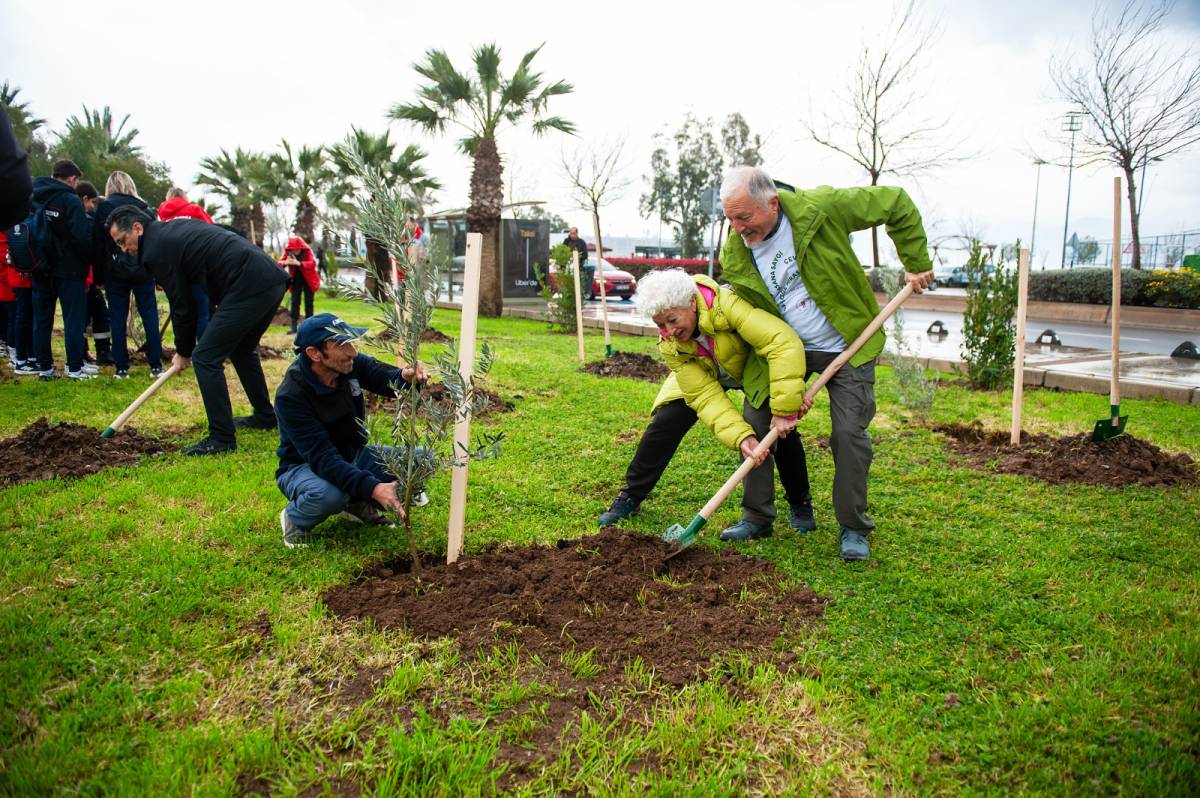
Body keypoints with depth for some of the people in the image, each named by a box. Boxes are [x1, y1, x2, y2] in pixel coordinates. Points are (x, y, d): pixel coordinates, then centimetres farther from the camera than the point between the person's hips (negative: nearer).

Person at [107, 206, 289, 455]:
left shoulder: (156, 250, -3)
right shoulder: (176, 227, 24)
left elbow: (181, 305, 1)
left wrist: (184, 352, 16)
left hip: (248, 288, -10)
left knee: (205, 358, -4)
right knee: (242, 350, 27)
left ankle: (222, 438, -2)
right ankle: (264, 416, 37)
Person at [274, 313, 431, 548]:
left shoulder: (351, 364, -15)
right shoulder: (290, 396, -29)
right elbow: (322, 458, -34)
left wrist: (406, 376, -35)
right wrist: (372, 488, -47)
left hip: (351, 455, 5)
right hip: (304, 466, -5)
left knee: (422, 459, -13)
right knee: (329, 494, -40)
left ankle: (359, 503, 6)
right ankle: (294, 518, -4)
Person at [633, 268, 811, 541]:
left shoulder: (725, 304, -40)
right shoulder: (670, 346, -23)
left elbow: (785, 342, -46)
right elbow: (705, 396, -27)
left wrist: (784, 410, -47)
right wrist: (740, 437, -41)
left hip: (757, 363, -5)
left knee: (757, 424, -24)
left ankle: (758, 518, -13)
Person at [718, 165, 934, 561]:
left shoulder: (819, 207, -22)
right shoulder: (734, 257, -12)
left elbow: (896, 203, -9)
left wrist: (917, 263, -7)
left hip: (849, 348, -3)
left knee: (849, 433, -6)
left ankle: (853, 529, 13)